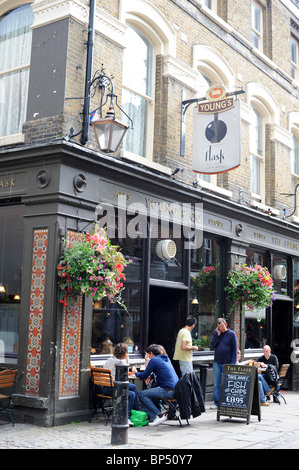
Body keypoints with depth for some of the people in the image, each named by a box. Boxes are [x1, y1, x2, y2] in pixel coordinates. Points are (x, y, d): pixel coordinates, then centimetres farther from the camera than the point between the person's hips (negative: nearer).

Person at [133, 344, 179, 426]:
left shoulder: (154, 360, -6)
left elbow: (143, 376, -2)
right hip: (175, 388, 9)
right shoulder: (166, 358, 20)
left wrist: (136, 373, 18)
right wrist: (150, 376, 21)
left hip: (168, 391, -9)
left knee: (142, 394, -9)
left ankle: (157, 415, -13)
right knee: (153, 389, 31)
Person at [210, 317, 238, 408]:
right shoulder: (216, 332, 9)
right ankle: (216, 403, 10)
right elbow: (212, 345, 2)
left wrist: (233, 363, -10)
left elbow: (235, 349, -3)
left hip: (227, 363, -4)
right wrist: (218, 335, -10)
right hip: (217, 362, 4)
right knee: (216, 384, 4)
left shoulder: (231, 334, -3)